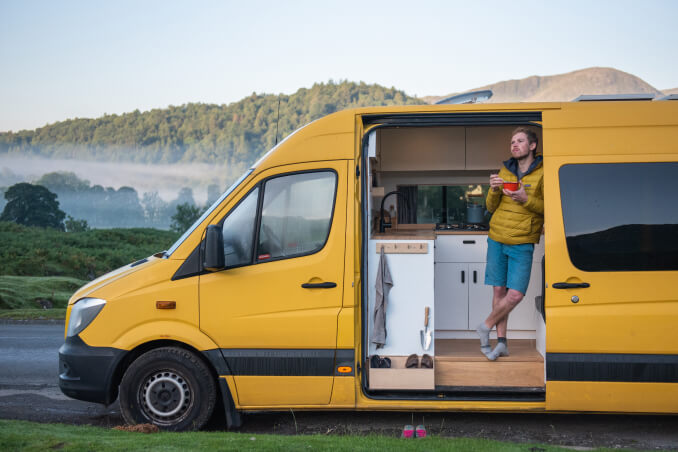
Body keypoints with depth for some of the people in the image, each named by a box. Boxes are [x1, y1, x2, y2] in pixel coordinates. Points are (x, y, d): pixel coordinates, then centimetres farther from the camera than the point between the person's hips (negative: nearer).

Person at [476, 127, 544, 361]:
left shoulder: (543, 174, -4)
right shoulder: (505, 171, 9)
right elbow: (491, 207, 12)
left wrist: (526, 200, -20)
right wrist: (494, 190, -8)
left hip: (522, 244, -3)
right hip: (497, 240, 4)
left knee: (515, 294, -10)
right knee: (499, 290, 4)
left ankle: (486, 327, 11)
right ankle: (502, 342, 11)